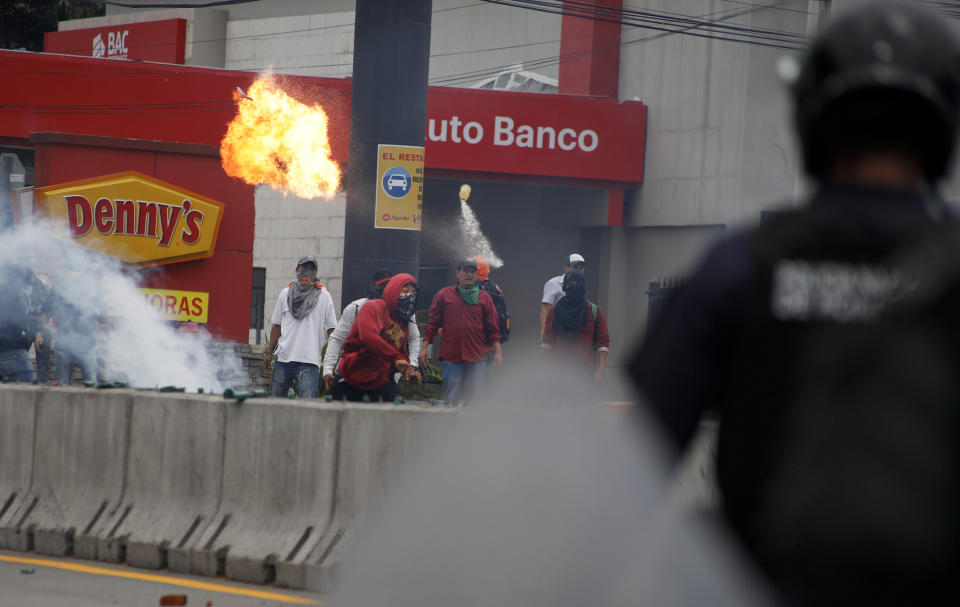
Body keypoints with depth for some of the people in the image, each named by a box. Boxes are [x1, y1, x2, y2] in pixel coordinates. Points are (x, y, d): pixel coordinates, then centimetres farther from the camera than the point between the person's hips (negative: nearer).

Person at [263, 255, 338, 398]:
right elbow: (277, 325, 18)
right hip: (283, 358, 4)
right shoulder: (285, 294, 14)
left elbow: (331, 329, 4)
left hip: (309, 360, -4)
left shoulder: (324, 296, 5)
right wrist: (269, 352, 11)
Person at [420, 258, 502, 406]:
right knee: (451, 401, -2)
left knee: (477, 403, -2)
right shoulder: (444, 295, 8)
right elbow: (433, 323, 9)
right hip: (451, 357, -1)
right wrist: (425, 347, 2)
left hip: (477, 359, 1)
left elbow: (492, 328, 11)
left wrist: (497, 351, 3)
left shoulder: (484, 298, 11)